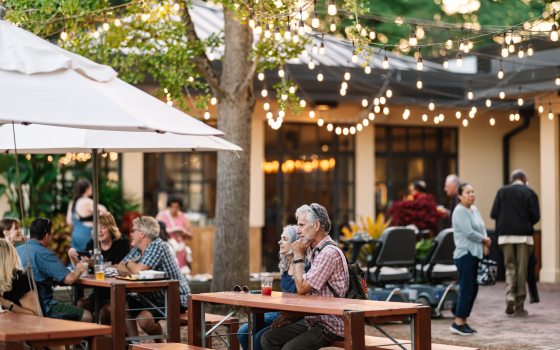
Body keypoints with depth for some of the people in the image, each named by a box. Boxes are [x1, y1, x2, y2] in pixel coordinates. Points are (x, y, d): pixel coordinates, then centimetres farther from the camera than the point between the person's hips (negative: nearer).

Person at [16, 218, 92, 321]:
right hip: (43, 307, -9)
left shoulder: (17, 250, 8)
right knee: (86, 316, -4)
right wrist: (79, 269, 1)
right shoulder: (44, 253, -16)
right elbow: (69, 279, -20)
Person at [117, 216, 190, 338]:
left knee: (143, 319, -27)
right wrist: (132, 267, -15)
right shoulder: (137, 249, 8)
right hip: (155, 296, 9)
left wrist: (129, 263, -5)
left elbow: (138, 270, -27)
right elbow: (120, 268, 7)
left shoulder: (157, 246, -19)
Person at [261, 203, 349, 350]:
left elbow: (302, 288, -18)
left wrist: (298, 256, -8)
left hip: (330, 326, -10)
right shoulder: (317, 252, 15)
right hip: (313, 320, 10)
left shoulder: (329, 253, -17)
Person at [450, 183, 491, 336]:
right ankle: (458, 323, -4)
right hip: (465, 254, -9)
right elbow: (469, 233, -19)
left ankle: (463, 321, 15)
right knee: (467, 289, -9)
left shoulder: (474, 210, 16)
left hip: (475, 254, 9)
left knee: (473, 289, 10)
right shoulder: (460, 211, -11)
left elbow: (482, 228, 16)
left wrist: (485, 243, -2)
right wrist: (485, 240, -6)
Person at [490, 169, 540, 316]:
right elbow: (536, 216, -7)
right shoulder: (529, 193, -2)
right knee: (522, 269, 4)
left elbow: (493, 214, -2)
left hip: (506, 235, 2)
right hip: (524, 235, -2)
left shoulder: (502, 191, 3)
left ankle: (510, 296, -9)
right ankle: (519, 306, 5)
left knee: (510, 267, 12)